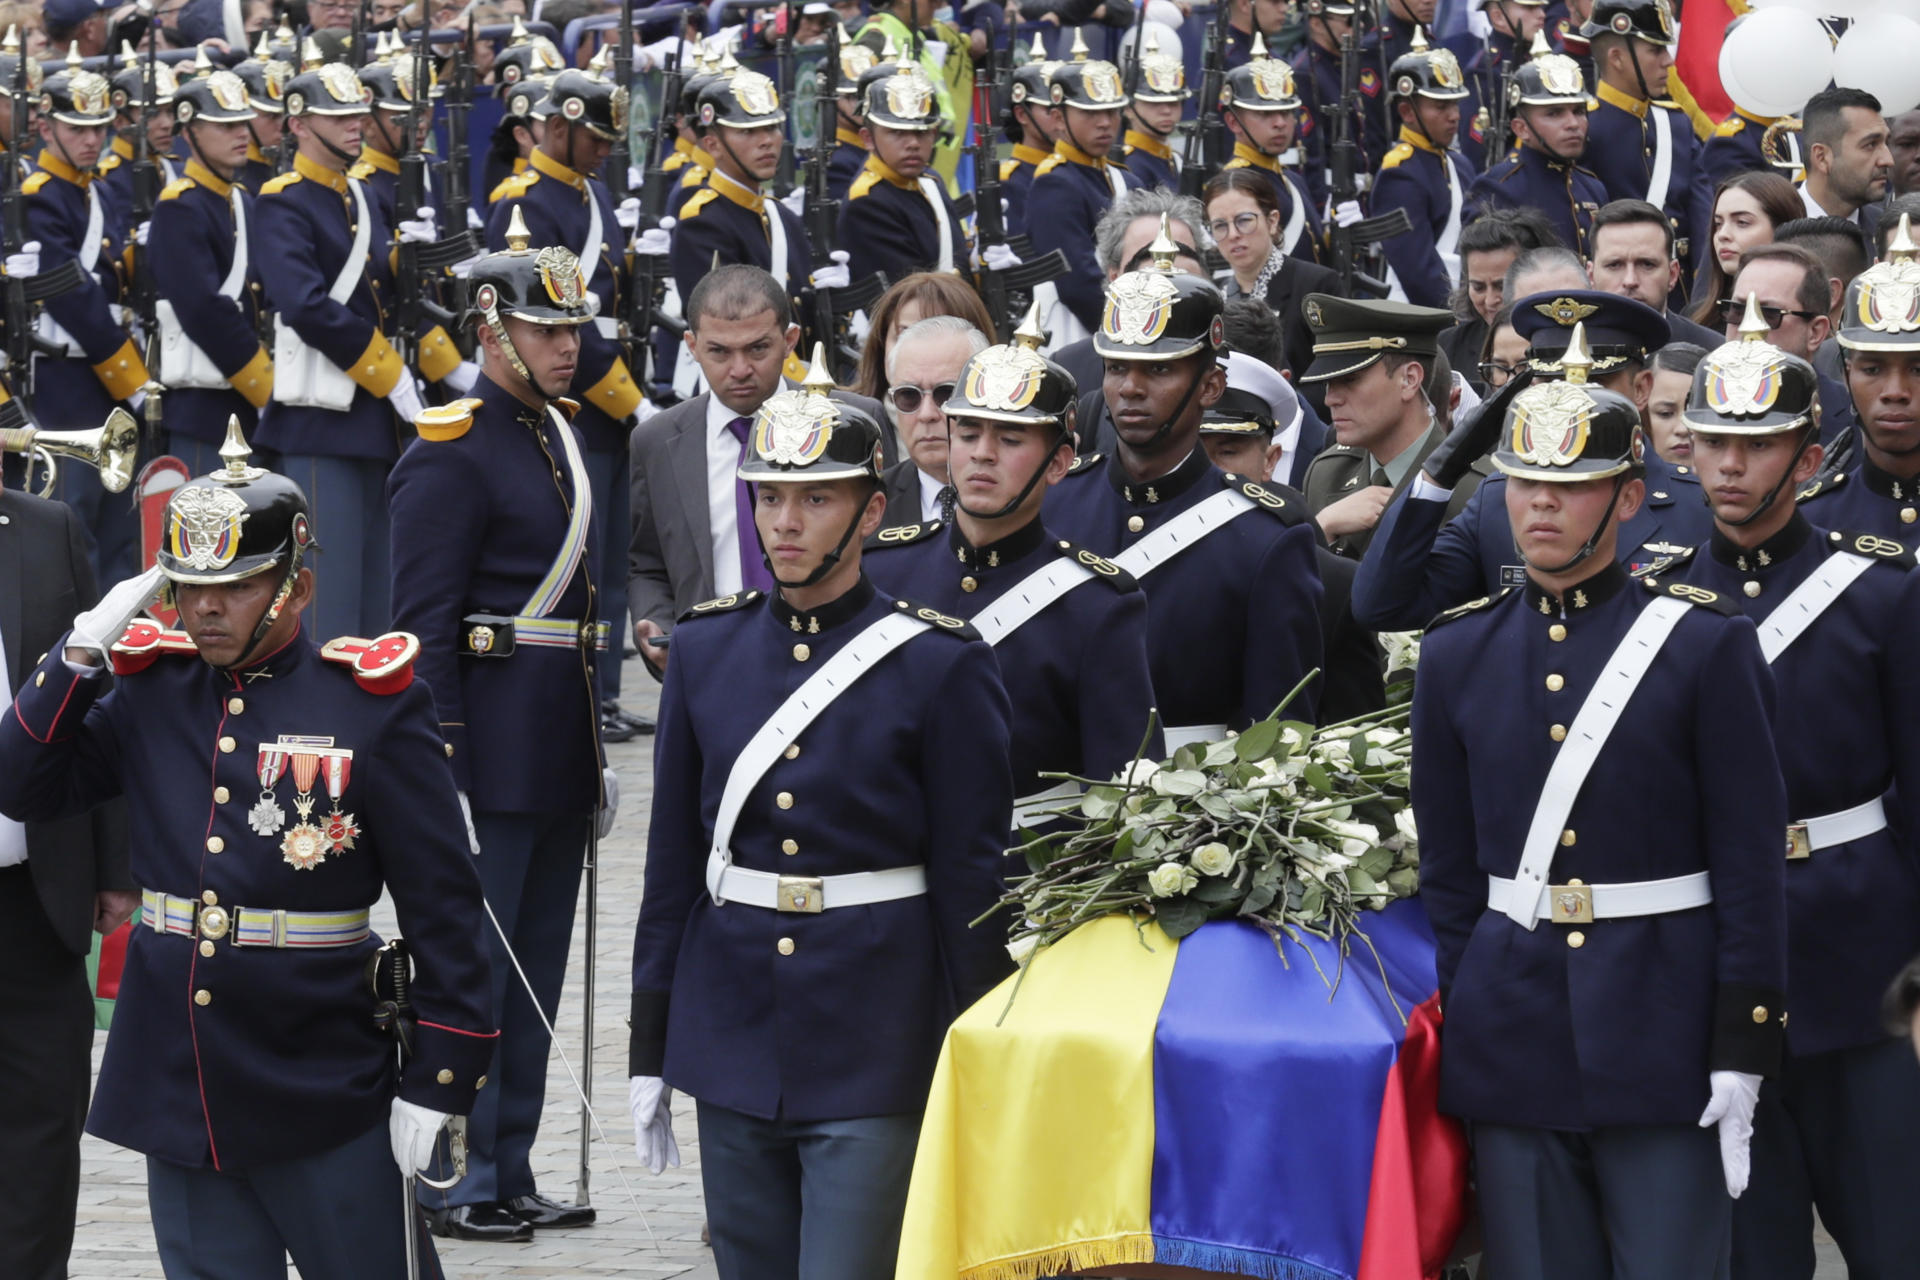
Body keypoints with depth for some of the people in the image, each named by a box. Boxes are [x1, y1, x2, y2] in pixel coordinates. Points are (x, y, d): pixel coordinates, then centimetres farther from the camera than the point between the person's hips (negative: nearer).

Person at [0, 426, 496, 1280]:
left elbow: (442, 904, -6)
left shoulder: (373, 703, -7)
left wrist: (437, 1080, -9)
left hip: (325, 1101, -4)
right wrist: (84, 649, -5)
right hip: (177, 1089, 4)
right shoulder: (150, 688, 6)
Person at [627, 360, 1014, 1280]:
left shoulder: (940, 664, -6)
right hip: (732, 1044, 4)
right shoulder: (706, 648, 6)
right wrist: (649, 1050, 9)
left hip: (877, 1059, -4)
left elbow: (972, 881, -4)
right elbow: (673, 859, 10)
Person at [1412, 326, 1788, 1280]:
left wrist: (1741, 1057, -9)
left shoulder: (1705, 644, -2)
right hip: (1511, 1040, 3)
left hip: (1663, 1022, -3)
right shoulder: (1457, 655, 8)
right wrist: (1453, 1031, 6)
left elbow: (1751, 865, -4)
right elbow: (1446, 870, 12)